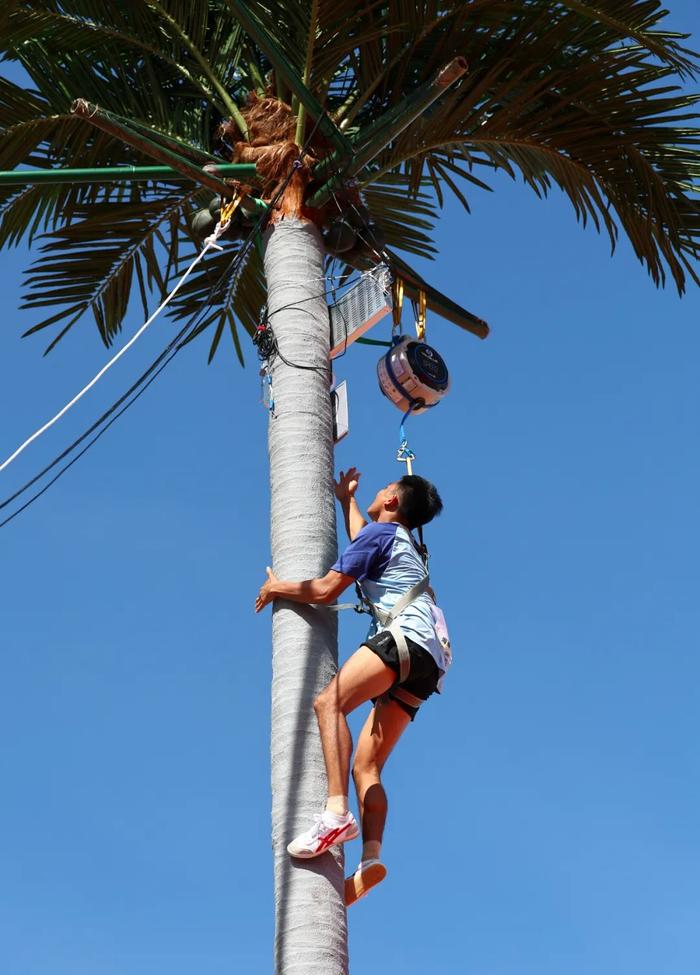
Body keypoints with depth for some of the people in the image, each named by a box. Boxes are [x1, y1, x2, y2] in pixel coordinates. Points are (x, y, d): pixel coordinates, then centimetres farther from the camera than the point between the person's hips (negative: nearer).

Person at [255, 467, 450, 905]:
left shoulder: (380, 531, 6)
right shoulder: (402, 543, 34)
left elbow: (326, 590, 0)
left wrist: (276, 588, 16)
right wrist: (347, 499, 72)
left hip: (407, 638, -9)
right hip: (427, 660, 9)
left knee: (330, 701, -29)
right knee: (365, 765, -1)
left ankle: (337, 811, -47)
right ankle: (371, 858, -20)